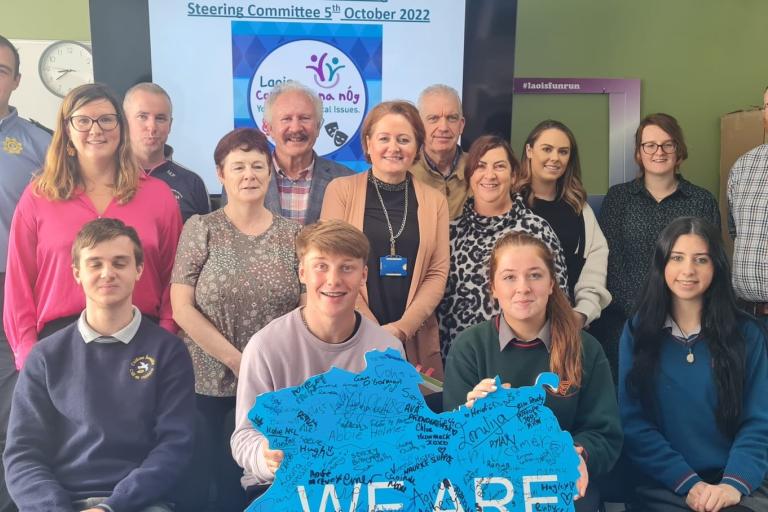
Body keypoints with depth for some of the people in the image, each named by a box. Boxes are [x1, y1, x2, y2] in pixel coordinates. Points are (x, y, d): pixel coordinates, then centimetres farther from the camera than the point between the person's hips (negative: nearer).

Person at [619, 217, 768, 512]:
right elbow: (632, 421, -1)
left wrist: (735, 483, -16)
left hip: (735, 483, 1)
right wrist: (687, 481, -12)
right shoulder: (638, 331, 4)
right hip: (663, 486, 0)